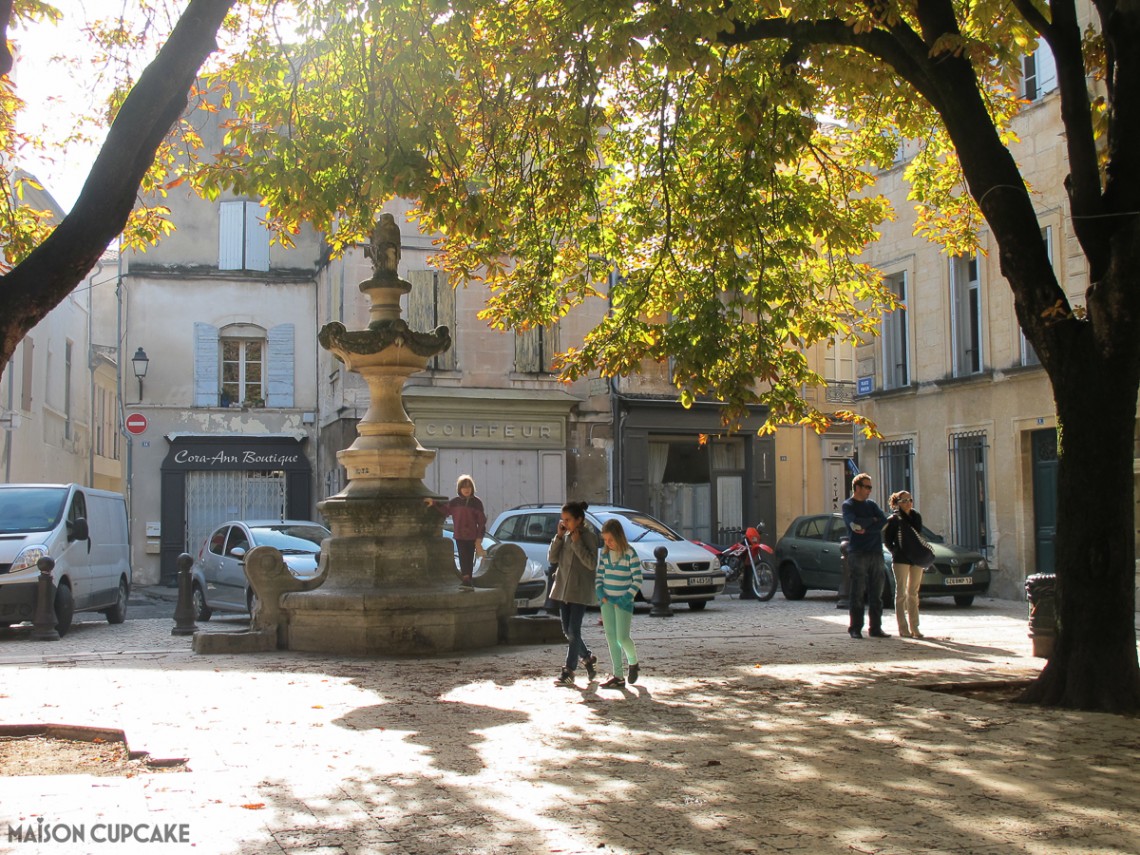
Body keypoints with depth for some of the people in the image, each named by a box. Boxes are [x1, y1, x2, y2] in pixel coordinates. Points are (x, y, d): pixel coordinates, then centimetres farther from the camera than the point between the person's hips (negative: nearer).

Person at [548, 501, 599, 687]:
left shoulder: (589, 537, -8)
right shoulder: (565, 536, 9)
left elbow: (591, 563, -16)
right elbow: (552, 558, 4)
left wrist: (577, 542, -17)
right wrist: (559, 536, -5)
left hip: (580, 591, -7)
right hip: (563, 588, 7)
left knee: (573, 631, -8)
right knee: (567, 632, 10)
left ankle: (568, 672, -4)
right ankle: (588, 659, 30)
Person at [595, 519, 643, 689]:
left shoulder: (630, 554, -11)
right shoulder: (605, 553, 6)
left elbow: (637, 581, -11)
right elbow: (599, 577, 12)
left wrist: (624, 601, -14)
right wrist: (601, 595, -3)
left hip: (623, 602, -5)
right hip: (607, 601, 5)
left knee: (622, 637, -8)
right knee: (611, 638, 3)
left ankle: (633, 663, 21)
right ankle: (618, 677, 6)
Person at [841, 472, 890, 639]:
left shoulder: (871, 505, 18)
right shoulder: (848, 505, 3)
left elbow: (884, 521, 2)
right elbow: (854, 523, -15)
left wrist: (865, 529, -11)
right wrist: (872, 520, -2)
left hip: (876, 553, 5)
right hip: (858, 554, -5)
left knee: (876, 594, 4)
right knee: (858, 594, -5)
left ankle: (876, 627, 8)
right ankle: (855, 628, -1)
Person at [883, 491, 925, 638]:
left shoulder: (917, 517, 12)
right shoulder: (894, 519, -3)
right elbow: (887, 539, -3)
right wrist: (895, 552, -13)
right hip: (901, 560, -5)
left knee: (913, 593, 8)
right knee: (901, 593, -1)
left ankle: (914, 627, 12)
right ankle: (903, 628, 1)